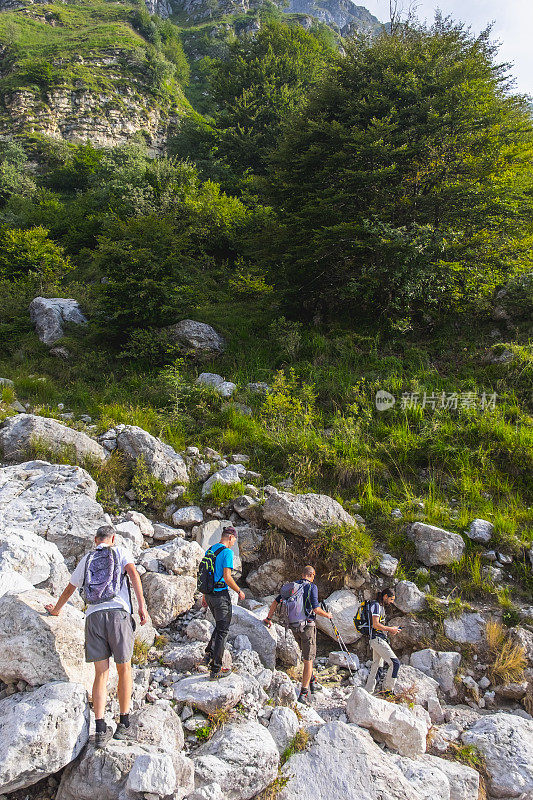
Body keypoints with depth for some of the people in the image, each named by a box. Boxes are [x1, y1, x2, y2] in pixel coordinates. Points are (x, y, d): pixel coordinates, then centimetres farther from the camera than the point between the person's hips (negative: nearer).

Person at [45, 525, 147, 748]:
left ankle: (100, 730, 0)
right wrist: (142, 605, -12)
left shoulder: (86, 559, 21)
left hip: (93, 616, 3)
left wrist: (55, 610, 50)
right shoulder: (120, 552, 11)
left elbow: (69, 589, 32)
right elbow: (133, 573, -8)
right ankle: (123, 724, 14)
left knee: (101, 675, 7)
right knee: (124, 669, 11)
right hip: (118, 613, -3)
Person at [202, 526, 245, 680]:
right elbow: (227, 577, -20)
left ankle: (209, 654, 12)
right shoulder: (227, 552, -15)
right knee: (222, 630, 2)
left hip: (209, 594, 8)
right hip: (221, 595, -8)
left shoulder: (209, 550, 11)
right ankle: (215, 670, 5)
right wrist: (239, 591, -6)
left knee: (220, 626, 23)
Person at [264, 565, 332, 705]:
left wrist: (269, 618, 18)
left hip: (293, 626, 6)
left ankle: (312, 682, 30)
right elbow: (316, 609, -14)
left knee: (306, 654, 25)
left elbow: (276, 602, 9)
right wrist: (327, 615, 5)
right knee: (308, 659, 0)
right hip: (307, 625, -6)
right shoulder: (312, 587, -8)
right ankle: (304, 693, -3)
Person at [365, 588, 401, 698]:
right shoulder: (376, 605, -12)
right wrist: (390, 629, -11)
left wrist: (390, 629, 11)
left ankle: (368, 692, 16)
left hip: (379, 639, 10)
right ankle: (387, 690, -6)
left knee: (376, 666, 12)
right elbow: (375, 624, -20)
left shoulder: (381, 606, 19)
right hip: (377, 639, -10)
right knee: (395, 663, -12)